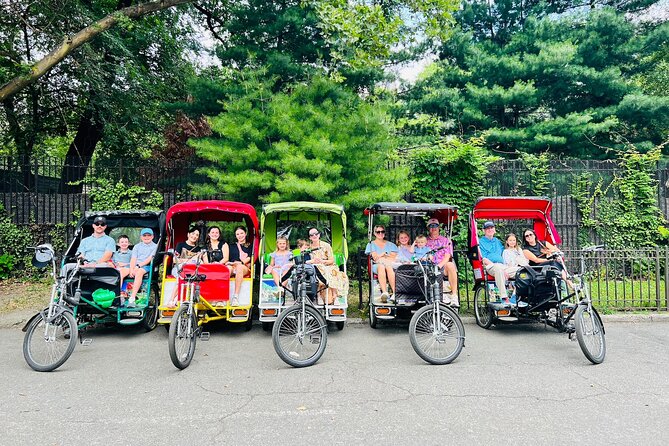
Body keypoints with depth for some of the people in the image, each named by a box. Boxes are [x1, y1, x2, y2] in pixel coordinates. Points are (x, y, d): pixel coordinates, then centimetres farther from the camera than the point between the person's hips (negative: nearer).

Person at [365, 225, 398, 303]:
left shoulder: (390, 244, 27)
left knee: (388, 267, -38)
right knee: (381, 266, -39)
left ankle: (395, 293, -49)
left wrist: (380, 257, 0)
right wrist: (385, 254, 3)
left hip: (391, 265, 1)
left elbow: (395, 257, 9)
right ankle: (384, 292, -56)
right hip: (376, 266, -1)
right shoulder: (371, 244, 24)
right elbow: (375, 257, 6)